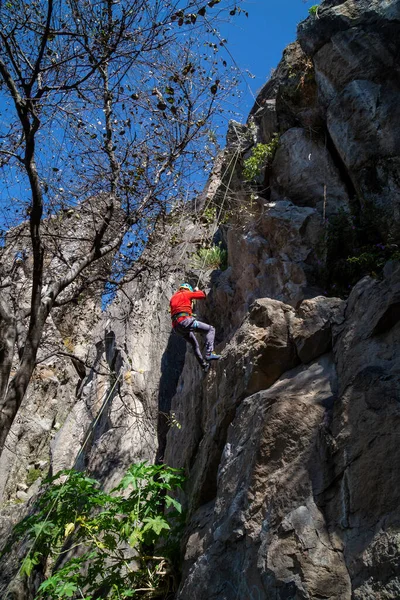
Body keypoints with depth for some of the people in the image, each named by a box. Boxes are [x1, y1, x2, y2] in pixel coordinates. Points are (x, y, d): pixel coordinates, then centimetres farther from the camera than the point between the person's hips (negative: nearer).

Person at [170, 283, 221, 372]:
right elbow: (202, 295, 14)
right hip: (185, 320, -8)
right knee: (210, 329, -3)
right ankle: (209, 353, -20)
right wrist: (197, 290, 35)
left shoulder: (173, 298, 30)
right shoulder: (186, 293, 10)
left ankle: (204, 365, 24)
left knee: (195, 344, 24)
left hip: (176, 326, 8)